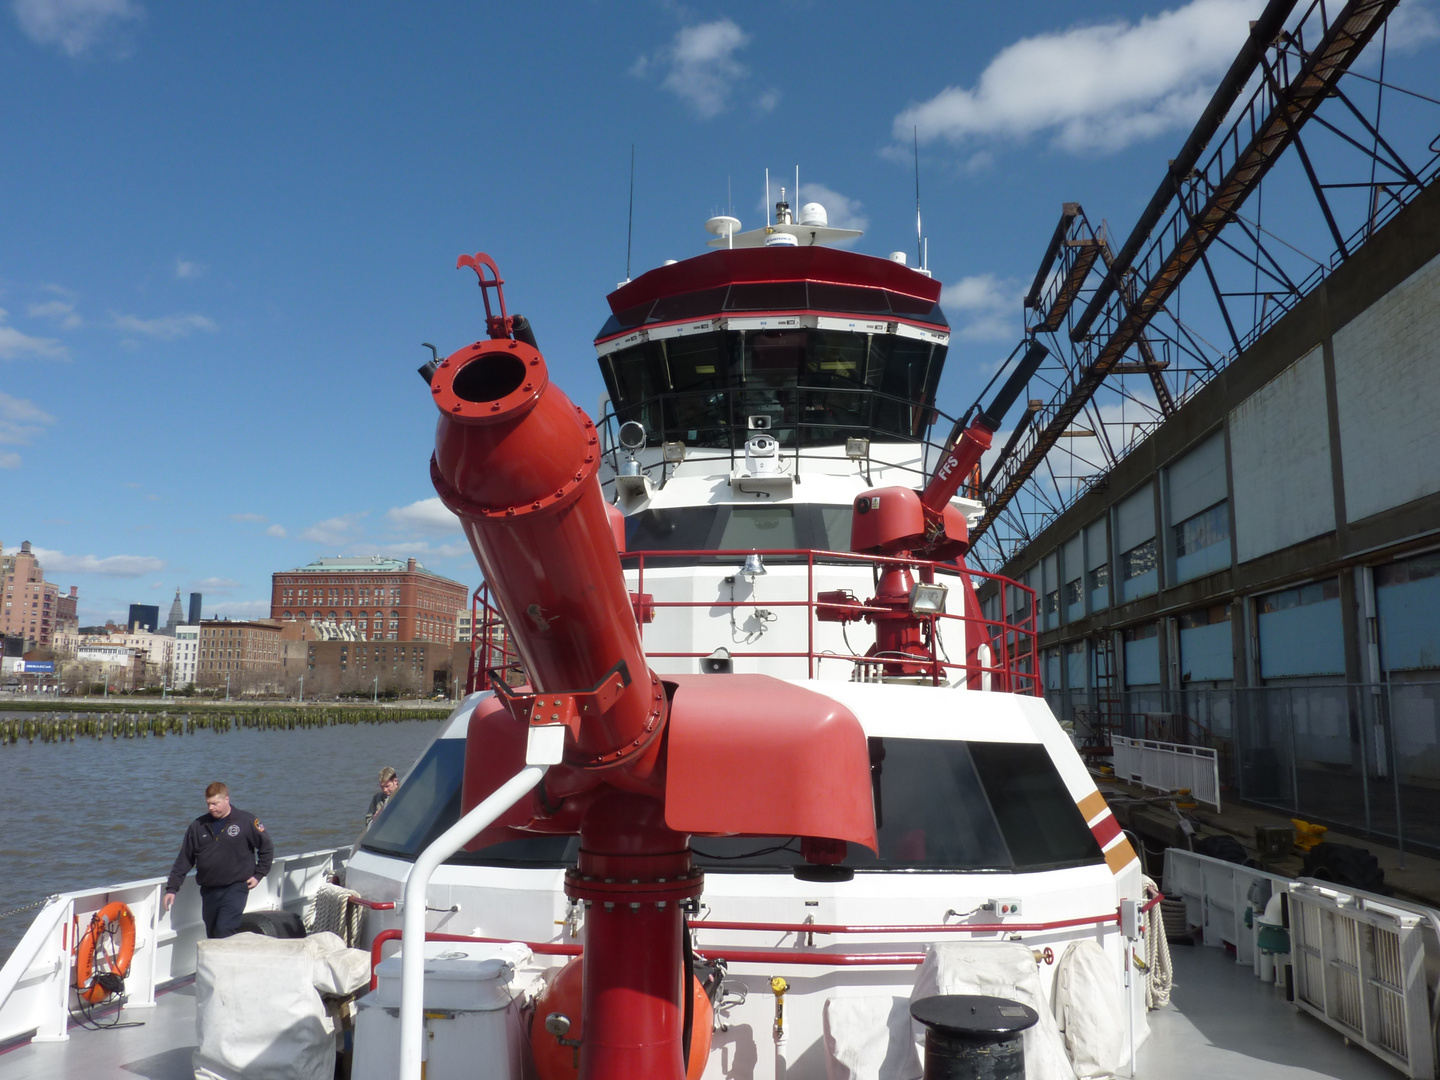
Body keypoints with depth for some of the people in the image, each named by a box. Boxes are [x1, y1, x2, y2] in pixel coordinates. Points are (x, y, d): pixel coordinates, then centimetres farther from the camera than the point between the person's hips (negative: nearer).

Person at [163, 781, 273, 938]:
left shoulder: (246, 821, -4)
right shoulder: (198, 826, 5)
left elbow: (267, 848, 5)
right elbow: (184, 859, 9)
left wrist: (258, 875, 0)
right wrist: (172, 888, 4)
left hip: (235, 888, -5)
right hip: (208, 891, 5)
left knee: (225, 930, -19)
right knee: (212, 936, 10)